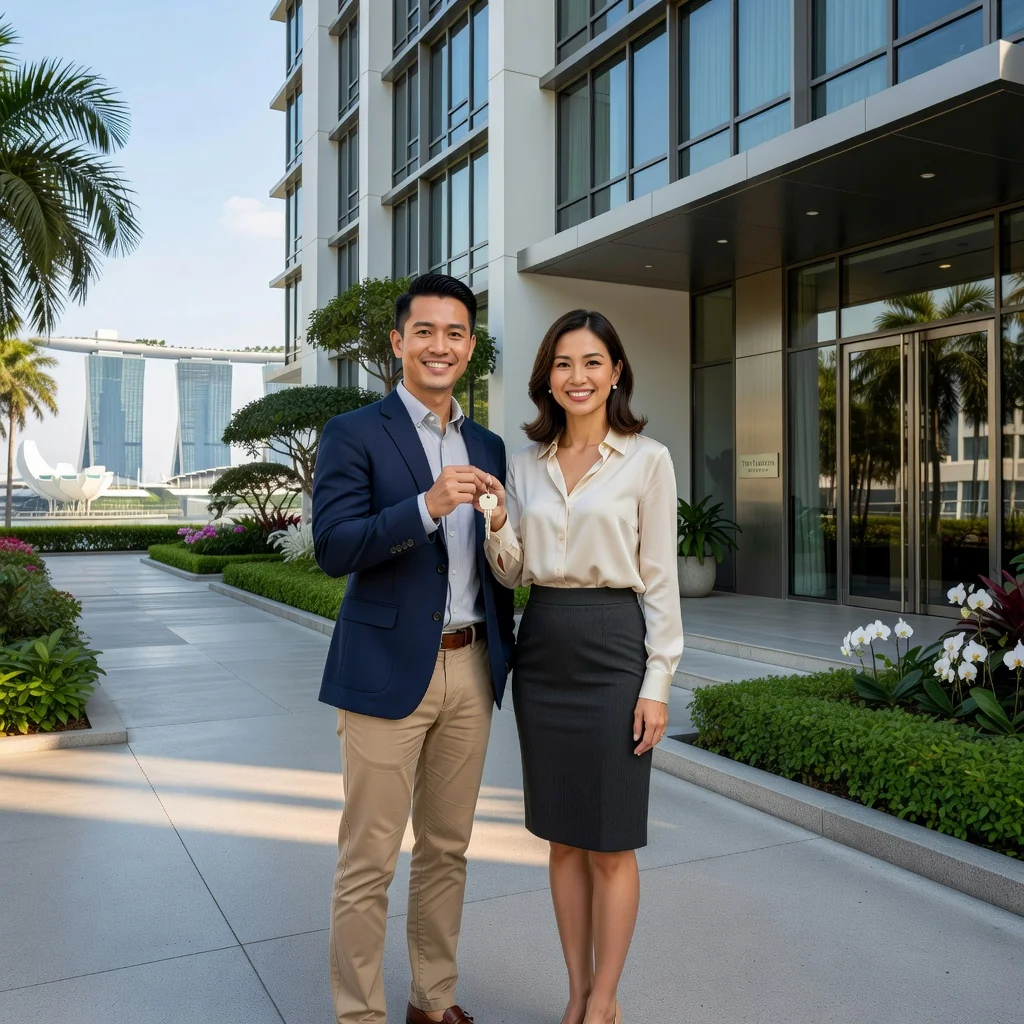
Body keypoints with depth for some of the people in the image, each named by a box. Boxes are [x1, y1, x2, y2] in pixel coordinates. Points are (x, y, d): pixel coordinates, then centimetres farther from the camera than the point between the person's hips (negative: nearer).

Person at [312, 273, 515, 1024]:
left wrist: (504, 658, 15)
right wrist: (427, 504, -28)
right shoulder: (354, 434, -4)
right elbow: (333, 548, -16)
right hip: (388, 672, -5)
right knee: (369, 862, 3)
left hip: (471, 672, 6)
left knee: (446, 849, 17)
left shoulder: (488, 446, 12)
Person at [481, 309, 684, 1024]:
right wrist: (497, 523, -10)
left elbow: (660, 579, -5)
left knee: (610, 845, 6)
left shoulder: (647, 460, -4)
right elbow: (513, 573, 10)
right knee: (563, 837, 14)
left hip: (612, 650, -4)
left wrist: (658, 683, -8)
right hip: (542, 651, 5)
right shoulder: (527, 463, 8)